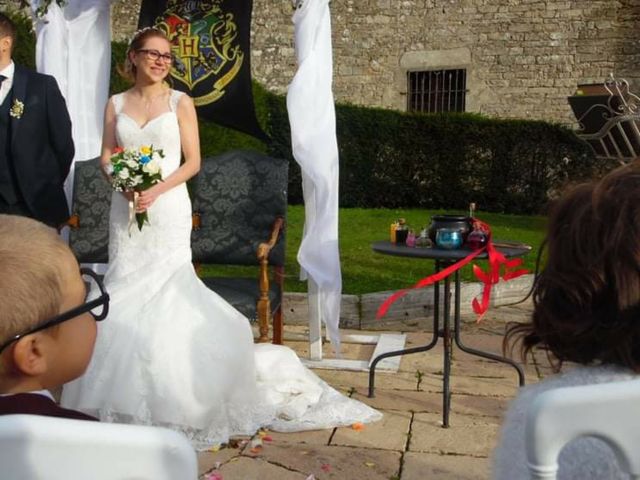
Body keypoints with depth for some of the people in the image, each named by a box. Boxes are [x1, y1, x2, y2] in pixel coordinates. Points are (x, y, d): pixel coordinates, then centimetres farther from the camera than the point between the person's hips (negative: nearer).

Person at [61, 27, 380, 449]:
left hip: (168, 208, -3)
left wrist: (157, 190, -16)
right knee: (126, 288, 5)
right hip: (126, 208, 3)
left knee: (166, 287, -5)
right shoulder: (116, 104, 9)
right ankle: (129, 388, 16)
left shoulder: (180, 102, 1)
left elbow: (193, 161, -4)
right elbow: (106, 156, 9)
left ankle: (170, 391, 7)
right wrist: (124, 184, -12)